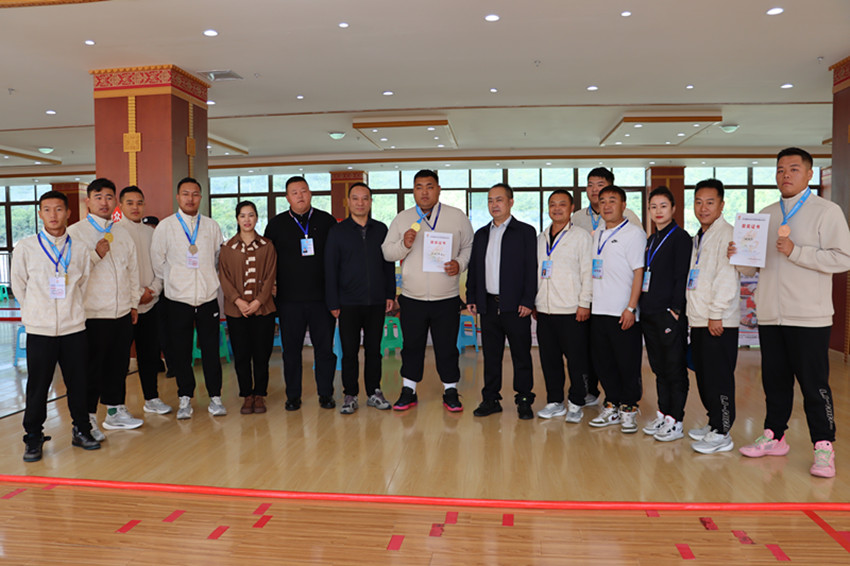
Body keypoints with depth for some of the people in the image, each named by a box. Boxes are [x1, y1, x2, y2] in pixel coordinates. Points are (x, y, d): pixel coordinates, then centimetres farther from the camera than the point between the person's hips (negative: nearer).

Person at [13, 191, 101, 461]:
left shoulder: (79, 248, 3)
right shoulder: (25, 248, 0)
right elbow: (18, 286, 7)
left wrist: (73, 310, 6)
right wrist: (36, 312, 6)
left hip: (74, 328, 1)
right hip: (40, 329, -1)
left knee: (78, 382, 8)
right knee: (37, 386, 5)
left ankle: (81, 430, 24)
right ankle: (33, 438, 19)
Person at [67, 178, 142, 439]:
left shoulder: (122, 233, 14)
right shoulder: (75, 232, -3)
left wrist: (133, 303, 17)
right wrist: (95, 255, -20)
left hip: (122, 312, 6)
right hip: (93, 313, -5)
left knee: (119, 365, 13)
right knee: (92, 368, 0)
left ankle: (115, 411, 27)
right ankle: (87, 418, 13)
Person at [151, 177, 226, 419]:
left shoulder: (212, 226, 6)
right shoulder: (165, 227, 1)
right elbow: (157, 262, 6)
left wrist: (210, 280, 11)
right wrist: (172, 283, 7)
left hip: (208, 297, 1)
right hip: (178, 299, -1)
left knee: (211, 350, 4)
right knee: (181, 352, 6)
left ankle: (215, 397, 15)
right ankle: (185, 399, 18)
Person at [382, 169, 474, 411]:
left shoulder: (457, 217, 2)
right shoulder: (402, 219, 5)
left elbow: (469, 246, 9)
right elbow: (386, 252, 6)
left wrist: (459, 264, -11)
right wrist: (403, 244, -14)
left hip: (447, 298, -1)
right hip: (412, 298, 1)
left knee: (447, 347, 7)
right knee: (412, 346, 11)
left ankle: (450, 392, 23)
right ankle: (408, 392, 26)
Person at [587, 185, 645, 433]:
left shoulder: (634, 233, -4)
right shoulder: (597, 235, 15)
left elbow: (639, 273, -10)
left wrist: (631, 308, -16)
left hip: (623, 312, -6)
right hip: (598, 310, 6)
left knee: (628, 363, 2)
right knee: (603, 361, 11)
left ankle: (629, 409, 15)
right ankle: (612, 407, 23)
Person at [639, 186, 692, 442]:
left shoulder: (680, 237, -5)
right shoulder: (651, 240, 17)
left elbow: (682, 277, -11)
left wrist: (675, 309, -17)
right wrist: (642, 306, 11)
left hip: (670, 314, -8)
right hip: (649, 314, 8)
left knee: (675, 370, 0)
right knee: (659, 368, 14)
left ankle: (675, 421, 7)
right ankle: (662, 415, 23)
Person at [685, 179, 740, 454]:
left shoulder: (727, 233, -10)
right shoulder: (699, 237, 18)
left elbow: (727, 278, -17)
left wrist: (716, 314, -19)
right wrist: (695, 313, 16)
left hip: (719, 322, -9)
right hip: (699, 320, 9)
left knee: (719, 378, -4)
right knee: (703, 376, 14)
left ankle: (722, 434, 5)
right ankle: (714, 423, 27)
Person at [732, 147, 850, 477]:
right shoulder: (766, 215, 15)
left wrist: (795, 252, -19)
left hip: (809, 317, -5)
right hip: (770, 315, 5)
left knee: (814, 383, 0)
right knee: (775, 381, 13)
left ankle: (823, 448, 12)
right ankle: (774, 437, 25)